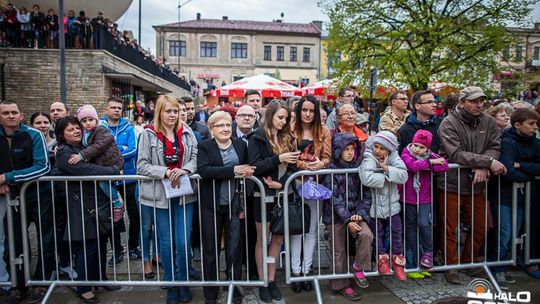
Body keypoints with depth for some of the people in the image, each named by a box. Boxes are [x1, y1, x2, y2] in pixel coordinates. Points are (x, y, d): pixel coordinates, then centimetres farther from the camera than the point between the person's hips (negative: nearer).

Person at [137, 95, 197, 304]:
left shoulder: (186, 132, 4)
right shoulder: (148, 134, -4)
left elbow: (196, 158, 3)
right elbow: (141, 166, -7)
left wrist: (184, 170, -16)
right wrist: (166, 172, -18)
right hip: (159, 194, -1)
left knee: (183, 242, 4)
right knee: (166, 242, 12)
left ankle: (183, 282, 27)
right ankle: (170, 284, 30)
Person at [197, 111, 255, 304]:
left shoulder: (241, 145, 7)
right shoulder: (204, 147, -2)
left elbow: (248, 169, 13)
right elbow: (203, 170, -19)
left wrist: (246, 173, -9)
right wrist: (233, 170, -25)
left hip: (235, 204, 2)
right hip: (212, 205, -2)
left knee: (235, 249, 10)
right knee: (211, 249, 10)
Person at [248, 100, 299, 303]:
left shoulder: (287, 138, 8)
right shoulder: (257, 137, -6)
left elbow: (292, 167, 4)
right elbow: (255, 167, -16)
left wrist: (281, 183, -14)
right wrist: (279, 158, -25)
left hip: (281, 195, 5)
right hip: (263, 196, -5)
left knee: (278, 239, 12)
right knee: (263, 240, 9)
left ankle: (272, 280, 26)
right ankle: (262, 283, 22)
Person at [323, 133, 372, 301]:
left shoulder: (358, 166, 3)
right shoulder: (332, 169, -10)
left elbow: (362, 193, 5)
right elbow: (334, 198, -14)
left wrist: (359, 213, -10)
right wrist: (348, 220, -18)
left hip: (354, 213, 3)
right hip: (336, 215, -3)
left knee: (366, 235, -22)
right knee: (339, 251, 6)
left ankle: (358, 267, 2)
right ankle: (341, 285, 24)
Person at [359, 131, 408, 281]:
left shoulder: (393, 158, -7)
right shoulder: (368, 158, -19)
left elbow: (403, 176, -18)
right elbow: (367, 178, -37)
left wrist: (387, 169, -27)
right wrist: (386, 177, -23)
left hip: (391, 203, 3)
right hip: (375, 204, -3)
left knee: (396, 232, 9)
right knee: (378, 233, 11)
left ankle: (397, 261, 24)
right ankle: (382, 258, 29)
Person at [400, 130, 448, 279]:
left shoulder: (430, 155, 0)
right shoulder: (406, 154, -6)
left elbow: (444, 165, -17)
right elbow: (412, 165, -27)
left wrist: (423, 166, -22)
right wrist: (430, 162, -19)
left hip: (425, 198, 1)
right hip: (408, 199, 0)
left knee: (423, 224, -16)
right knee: (411, 228, 9)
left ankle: (428, 252, 14)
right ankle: (412, 264, 22)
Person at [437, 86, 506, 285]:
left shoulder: (488, 122, 5)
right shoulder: (449, 123, -12)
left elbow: (494, 148, -2)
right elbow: (457, 155, -21)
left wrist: (483, 168, -20)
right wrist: (488, 162, -22)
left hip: (476, 185, 6)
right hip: (451, 184, -5)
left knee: (480, 228, 16)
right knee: (450, 229, 4)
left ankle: (468, 263, 37)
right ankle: (451, 267, 22)